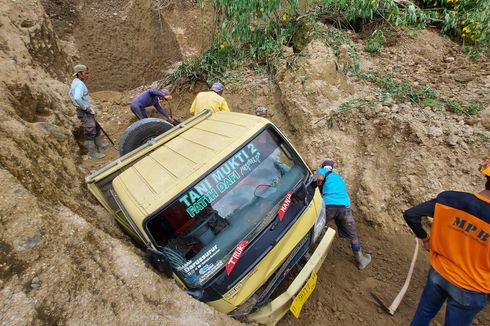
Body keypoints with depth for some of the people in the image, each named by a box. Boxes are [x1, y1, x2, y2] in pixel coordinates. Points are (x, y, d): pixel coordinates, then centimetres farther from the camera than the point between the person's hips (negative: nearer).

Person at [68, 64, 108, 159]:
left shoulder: (75, 82, 11)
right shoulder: (79, 84, -22)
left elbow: (70, 93, 26)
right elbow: (77, 98, -37)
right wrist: (86, 107, -24)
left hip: (86, 110, 10)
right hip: (84, 112, -10)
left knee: (96, 127, 21)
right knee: (89, 131, -2)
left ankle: (99, 145, 36)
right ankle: (92, 152, 9)